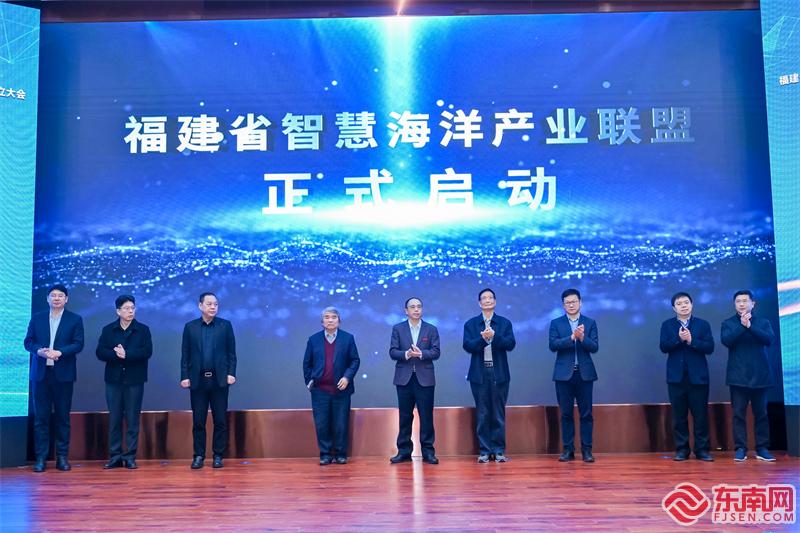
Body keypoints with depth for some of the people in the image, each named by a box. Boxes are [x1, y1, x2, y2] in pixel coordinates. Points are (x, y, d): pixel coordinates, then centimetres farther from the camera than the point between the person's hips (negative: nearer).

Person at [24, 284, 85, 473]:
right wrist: (39, 350, -14)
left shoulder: (75, 319, 5)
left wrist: (60, 352, -19)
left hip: (63, 374, -1)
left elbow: (78, 344, -3)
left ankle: (62, 457, 10)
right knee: (40, 416, 2)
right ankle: (40, 457, 8)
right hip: (40, 373, 1)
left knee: (63, 416, 3)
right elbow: (28, 342, 6)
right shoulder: (36, 318, 11)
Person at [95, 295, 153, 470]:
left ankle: (130, 457, 6)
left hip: (134, 380, -1)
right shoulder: (108, 330, 7)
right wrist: (116, 355, -19)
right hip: (113, 380, 2)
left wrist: (126, 354, -18)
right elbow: (100, 352, -3)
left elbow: (147, 351, -9)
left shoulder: (143, 329, 3)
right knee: (114, 419, 5)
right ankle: (115, 457, 11)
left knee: (132, 420, 1)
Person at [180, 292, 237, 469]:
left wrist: (231, 373, -5)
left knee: (220, 420, 3)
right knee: (198, 421, 5)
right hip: (198, 380, 1)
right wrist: (184, 376, -3)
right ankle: (199, 456, 14)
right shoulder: (190, 327, 6)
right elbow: (185, 354, 4)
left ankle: (218, 455, 13)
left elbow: (231, 352, 3)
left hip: (219, 380, 0)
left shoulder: (225, 325, 3)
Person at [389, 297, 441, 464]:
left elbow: (436, 352, -1)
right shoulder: (398, 329, 7)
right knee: (405, 416, 6)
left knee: (426, 416, 0)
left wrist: (421, 353, -19)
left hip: (425, 378, 0)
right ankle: (404, 451, 13)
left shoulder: (431, 329, 7)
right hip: (404, 378, 1)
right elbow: (392, 352, 0)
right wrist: (406, 354, -18)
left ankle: (428, 451, 7)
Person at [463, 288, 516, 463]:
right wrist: (483, 338, -21)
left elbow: (511, 344, -5)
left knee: (499, 414, 3)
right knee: (482, 414, 4)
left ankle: (499, 450, 10)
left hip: (499, 373, 0)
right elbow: (467, 346, -5)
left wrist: (494, 336, -20)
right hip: (479, 374, 0)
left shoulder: (505, 323, 8)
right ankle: (484, 451, 10)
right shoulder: (470, 324, 7)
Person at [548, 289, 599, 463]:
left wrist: (582, 337, -20)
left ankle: (587, 450, 7)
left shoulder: (590, 323, 7)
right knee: (566, 413, 4)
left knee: (586, 413, 1)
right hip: (564, 374, 0)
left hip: (585, 373, 0)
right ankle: (568, 449, 11)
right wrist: (572, 337, -19)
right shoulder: (556, 323, 6)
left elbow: (594, 347, -2)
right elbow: (553, 345, -8)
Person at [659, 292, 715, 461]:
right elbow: (664, 347, -4)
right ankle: (682, 449, 10)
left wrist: (691, 341, -16)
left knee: (701, 414, 1)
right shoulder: (667, 325, 7)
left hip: (698, 376, 0)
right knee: (679, 415, 4)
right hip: (676, 377, 1)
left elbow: (709, 347, -4)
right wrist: (678, 339, -18)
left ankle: (702, 449, 9)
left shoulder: (703, 324, 5)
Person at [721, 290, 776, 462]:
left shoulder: (763, 322, 8)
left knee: (761, 413, 4)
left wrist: (750, 326, -17)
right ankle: (740, 448, 3)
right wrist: (742, 325, -15)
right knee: (739, 413, -1)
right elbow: (726, 340, -11)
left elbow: (769, 339, -10)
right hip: (738, 376, -1)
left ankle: (762, 448, 11)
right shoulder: (728, 323, 7)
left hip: (759, 375, 1)